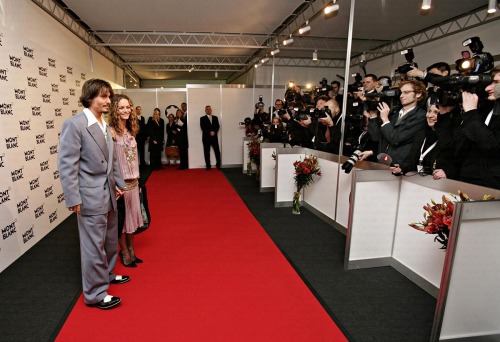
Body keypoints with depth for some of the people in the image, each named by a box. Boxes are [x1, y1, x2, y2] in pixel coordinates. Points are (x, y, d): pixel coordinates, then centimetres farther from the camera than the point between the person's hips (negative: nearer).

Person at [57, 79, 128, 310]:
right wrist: (73, 198, -18)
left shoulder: (104, 126, 10)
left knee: (110, 239, 21)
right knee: (94, 245, 3)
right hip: (91, 196, -8)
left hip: (109, 193, 8)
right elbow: (66, 165, -16)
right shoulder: (74, 124, -13)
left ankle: (107, 274, 42)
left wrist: (119, 183, 16)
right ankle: (95, 294, 20)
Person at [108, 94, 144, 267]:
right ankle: (124, 253, 25)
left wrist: (136, 178, 16)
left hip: (133, 181, 7)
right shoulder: (111, 132, -14)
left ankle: (131, 251, 32)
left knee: (131, 216, 16)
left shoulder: (130, 131, 9)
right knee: (121, 218, 8)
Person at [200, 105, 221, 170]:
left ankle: (218, 165, 7)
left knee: (217, 151, -2)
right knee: (206, 152, -1)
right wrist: (210, 132, -15)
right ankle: (208, 166, 5)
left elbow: (217, 126, 5)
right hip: (206, 137, -2)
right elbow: (203, 127, -5)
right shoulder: (202, 118, 6)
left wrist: (214, 132, -12)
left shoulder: (215, 118, 15)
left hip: (214, 137, 2)